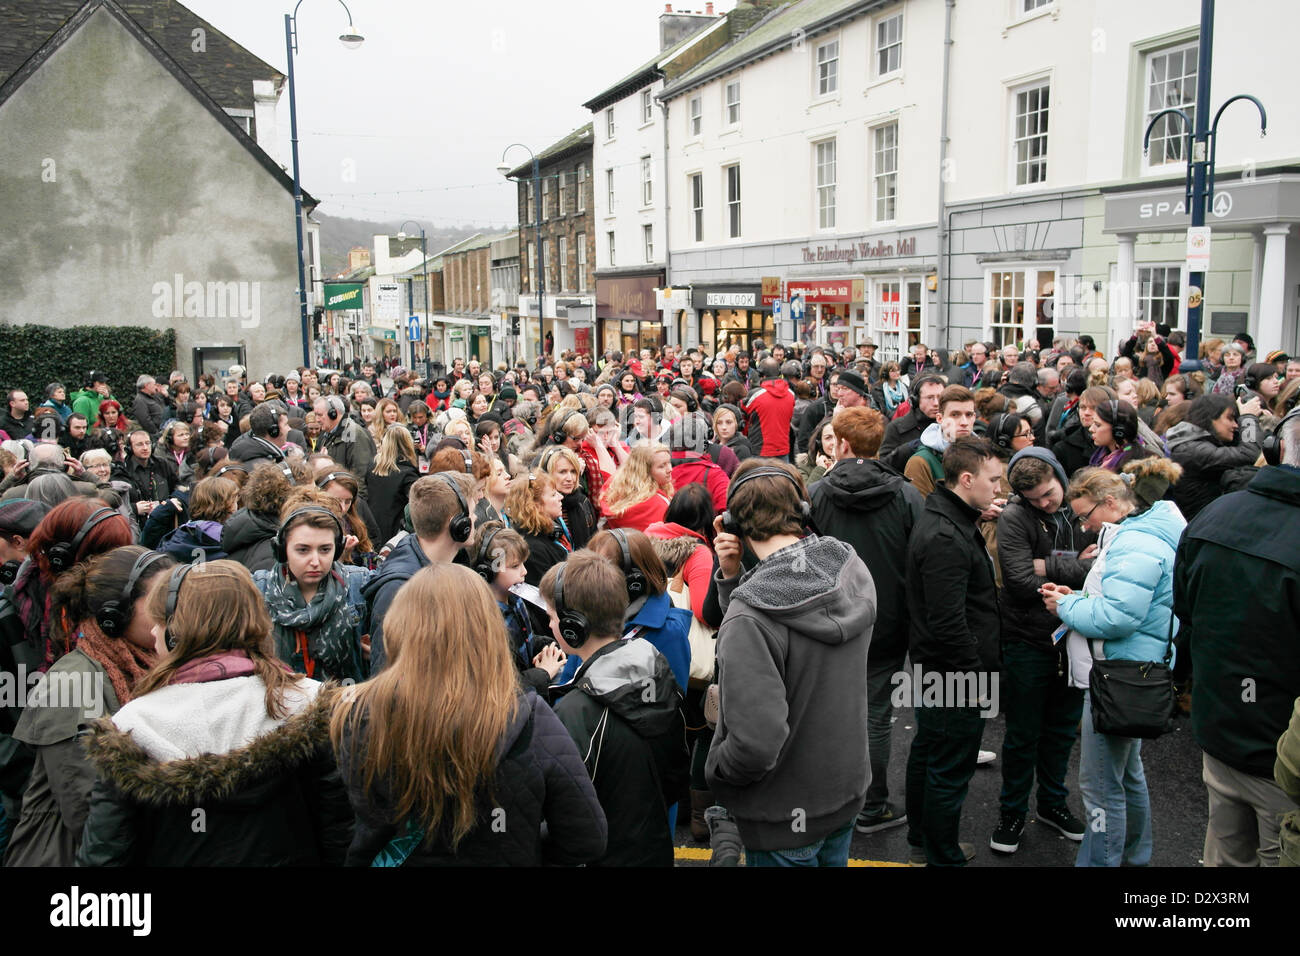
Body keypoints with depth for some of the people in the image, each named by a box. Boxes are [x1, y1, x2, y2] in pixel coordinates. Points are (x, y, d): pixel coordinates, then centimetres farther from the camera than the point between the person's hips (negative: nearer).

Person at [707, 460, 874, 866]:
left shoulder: (750, 616, -32)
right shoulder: (853, 570, -8)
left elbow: (756, 744, -34)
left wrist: (714, 771, -14)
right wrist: (731, 577, -8)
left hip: (787, 820, -7)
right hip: (848, 789, 7)